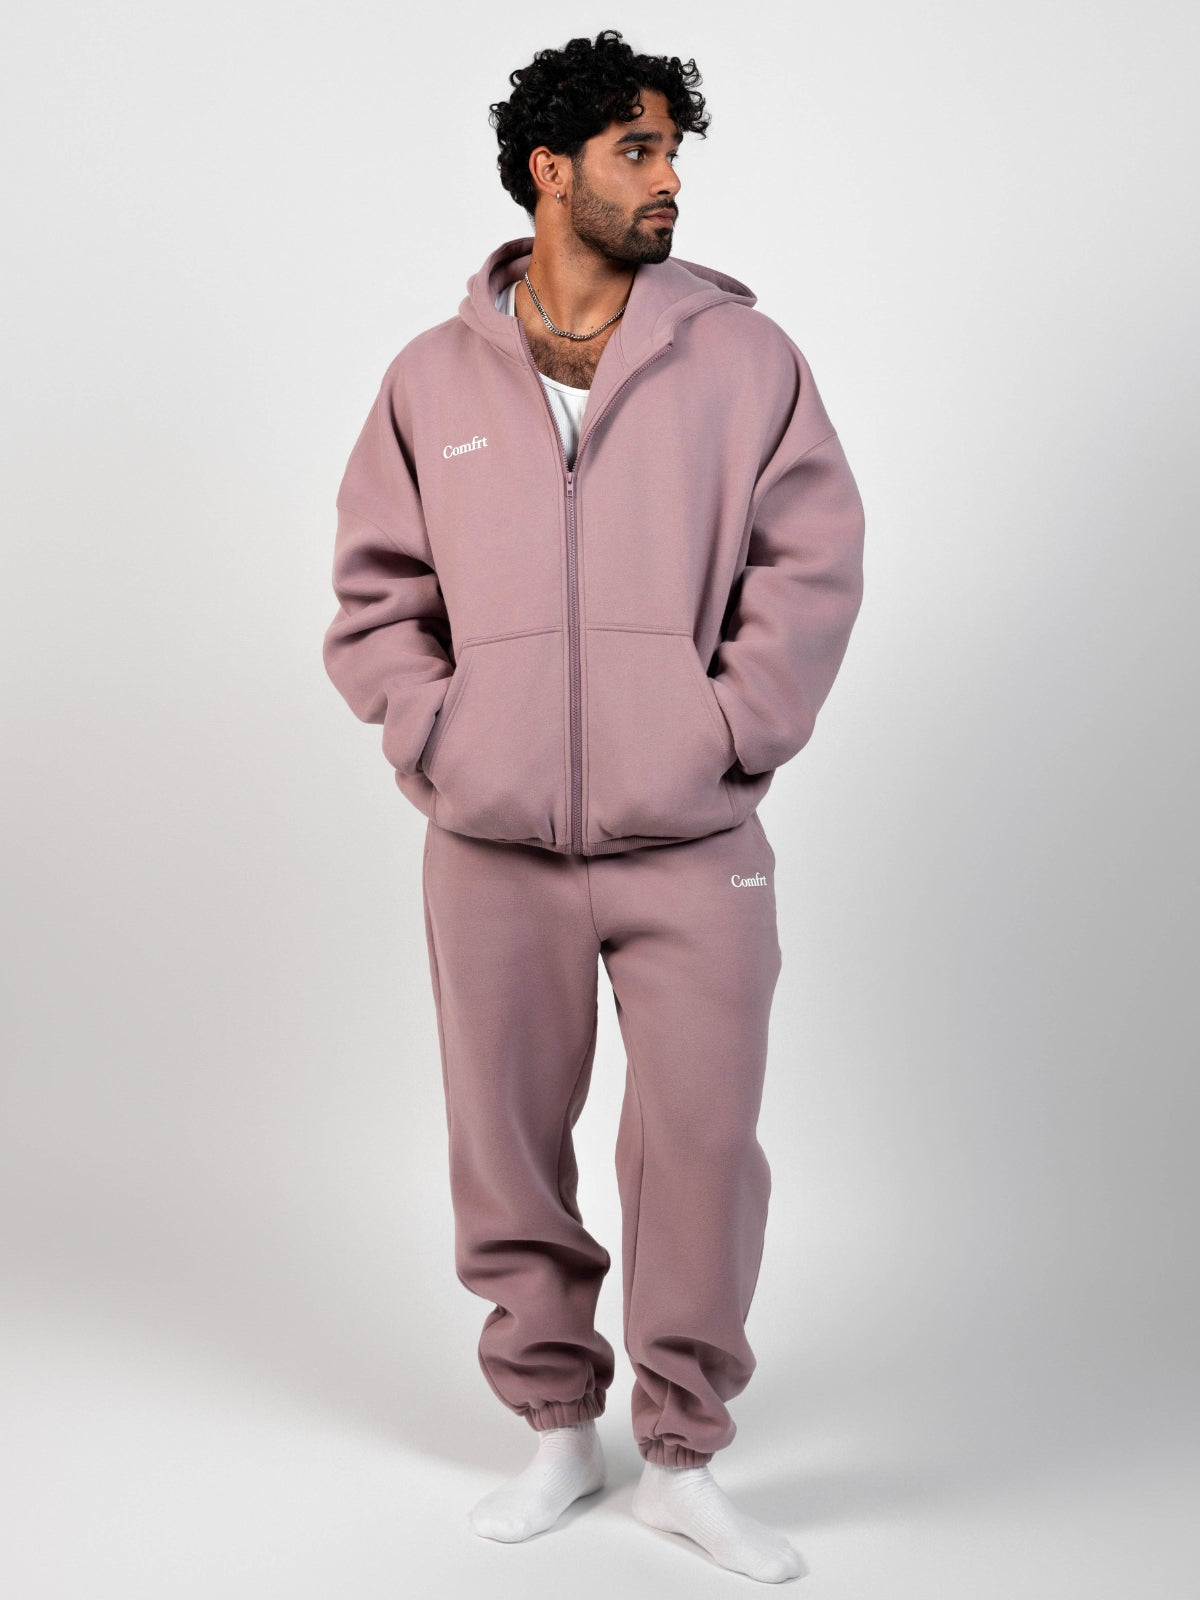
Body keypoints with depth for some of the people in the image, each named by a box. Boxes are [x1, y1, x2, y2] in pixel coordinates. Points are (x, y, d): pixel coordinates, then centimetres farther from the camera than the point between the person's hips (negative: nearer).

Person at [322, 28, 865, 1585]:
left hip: (693, 843, -1)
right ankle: (556, 1426, 29)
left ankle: (685, 1459, 20)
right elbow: (377, 590, 10)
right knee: (508, 1149, 10)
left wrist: (732, 733, -7)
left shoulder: (740, 351, 3)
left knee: (703, 1148, 2)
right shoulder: (433, 377, 7)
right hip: (491, 850, 2)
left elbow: (812, 561, 0)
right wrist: (431, 740, -2)